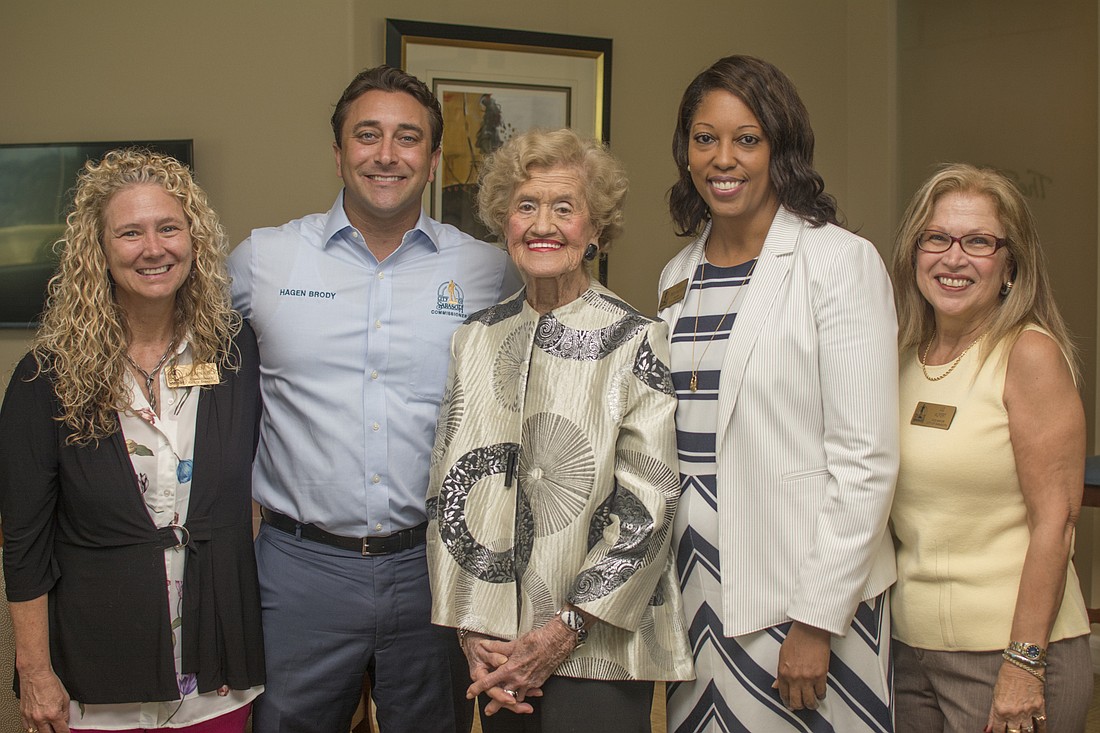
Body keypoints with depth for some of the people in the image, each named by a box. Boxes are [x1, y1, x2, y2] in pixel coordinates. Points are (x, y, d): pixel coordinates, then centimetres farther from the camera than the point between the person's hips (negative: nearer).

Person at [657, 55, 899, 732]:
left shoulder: (842, 262, -10)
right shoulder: (680, 275, 10)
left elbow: (866, 459, -14)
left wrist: (817, 622, -16)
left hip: (806, 596, -6)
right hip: (694, 589, 6)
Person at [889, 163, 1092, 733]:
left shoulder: (1030, 354, -10)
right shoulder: (906, 356, 7)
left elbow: (1054, 519, -13)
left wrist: (1024, 664, -17)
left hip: (1005, 649, -5)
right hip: (908, 646, 6)